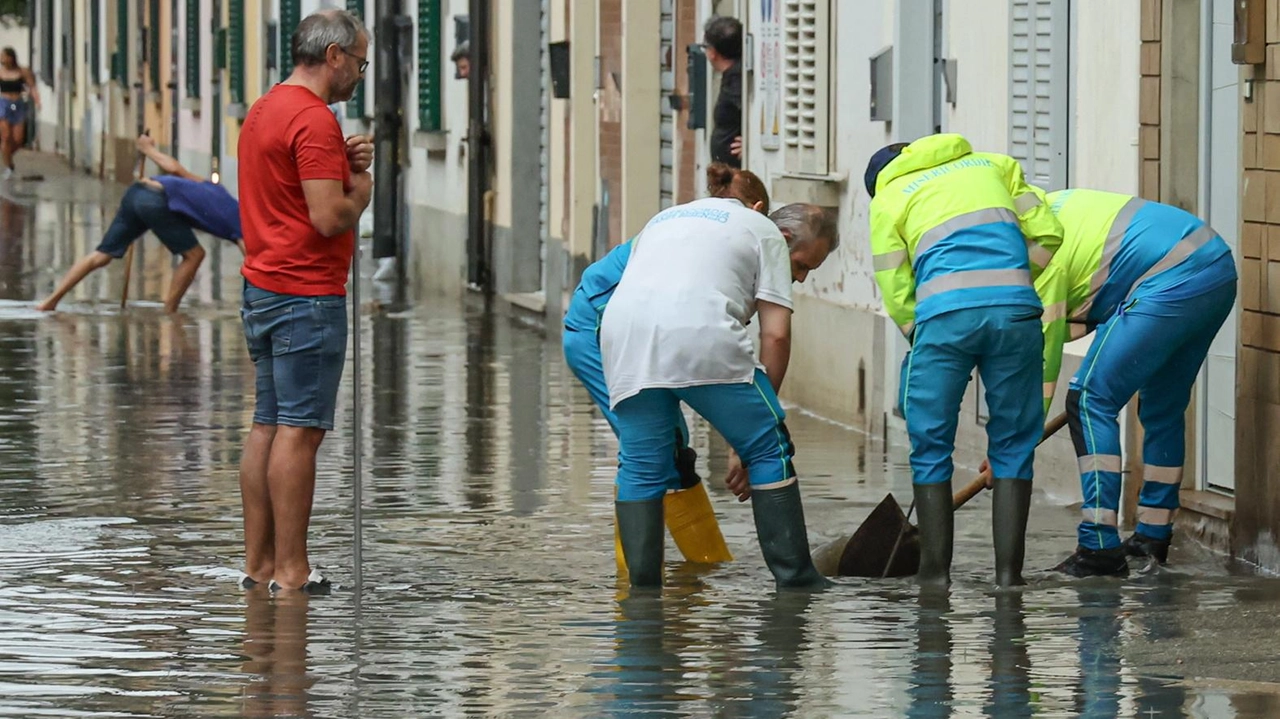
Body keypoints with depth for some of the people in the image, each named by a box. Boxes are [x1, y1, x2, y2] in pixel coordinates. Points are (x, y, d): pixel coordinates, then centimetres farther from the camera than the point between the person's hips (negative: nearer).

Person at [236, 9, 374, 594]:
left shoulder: (264, 109, 16)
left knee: (267, 427, 10)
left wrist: (344, 165, 8)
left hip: (262, 289, 10)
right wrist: (360, 189, -1)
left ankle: (258, 563, 11)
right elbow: (329, 217, -21)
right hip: (307, 294, -10)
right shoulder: (313, 119, -15)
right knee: (300, 432, -8)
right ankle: (291, 573, -8)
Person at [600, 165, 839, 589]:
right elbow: (776, 335, 8)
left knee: (640, 467, 12)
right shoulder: (765, 233, 18)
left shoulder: (665, 218, 36)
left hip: (622, 333, 5)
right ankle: (794, 578, 8)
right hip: (702, 335, -5)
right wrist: (763, 407, 16)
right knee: (768, 448, 7)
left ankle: (642, 586, 7)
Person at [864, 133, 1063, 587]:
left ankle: (936, 570, 9)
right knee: (1013, 446, 10)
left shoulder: (887, 199, 20)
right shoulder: (993, 165, 28)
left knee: (931, 449, 10)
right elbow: (1046, 235, 16)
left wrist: (919, 340, 20)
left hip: (944, 309, -2)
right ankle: (1008, 570, 5)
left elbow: (898, 296, 11)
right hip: (1015, 306, 2)